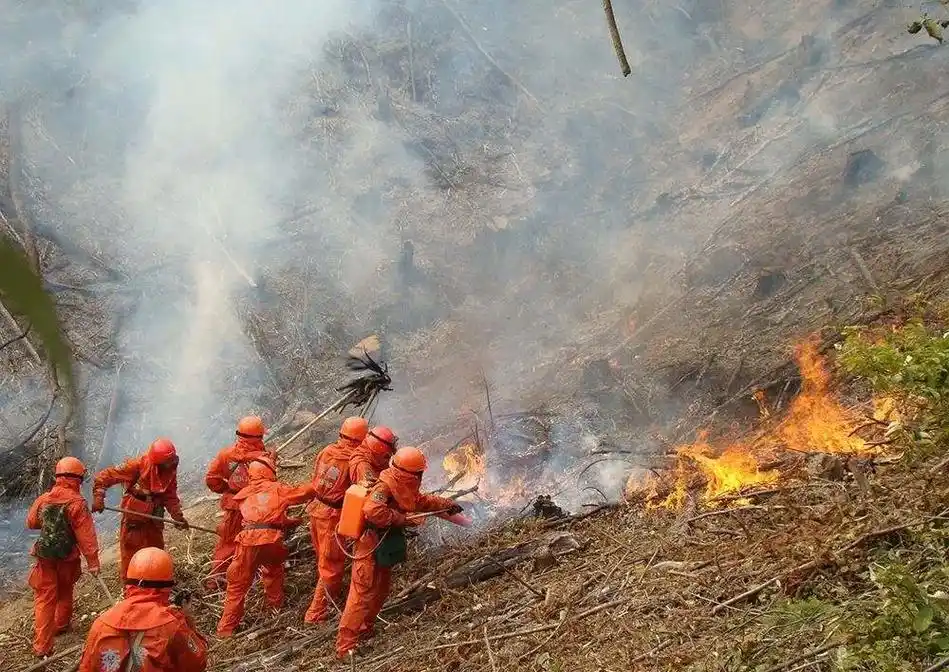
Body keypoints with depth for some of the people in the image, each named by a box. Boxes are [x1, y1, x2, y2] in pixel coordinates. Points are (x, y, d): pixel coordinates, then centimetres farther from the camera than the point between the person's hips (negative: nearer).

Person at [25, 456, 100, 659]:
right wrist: (93, 562, -15)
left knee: (45, 598, 3)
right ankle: (61, 625, 42)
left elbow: (31, 522, 13)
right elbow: (86, 535, -18)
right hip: (68, 558, -2)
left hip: (45, 556, 2)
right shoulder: (77, 503, -17)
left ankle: (42, 645, -3)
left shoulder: (43, 499, -4)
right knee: (65, 592, 23)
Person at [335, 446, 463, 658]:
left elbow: (420, 500, 25)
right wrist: (402, 519, -29)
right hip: (370, 547, -10)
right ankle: (346, 645, -5)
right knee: (362, 594, -8)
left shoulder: (402, 487, 7)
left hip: (382, 548, 10)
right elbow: (373, 511, -40)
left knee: (381, 589, 19)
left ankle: (364, 630, 33)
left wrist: (447, 504, 27)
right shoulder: (385, 486, -24)